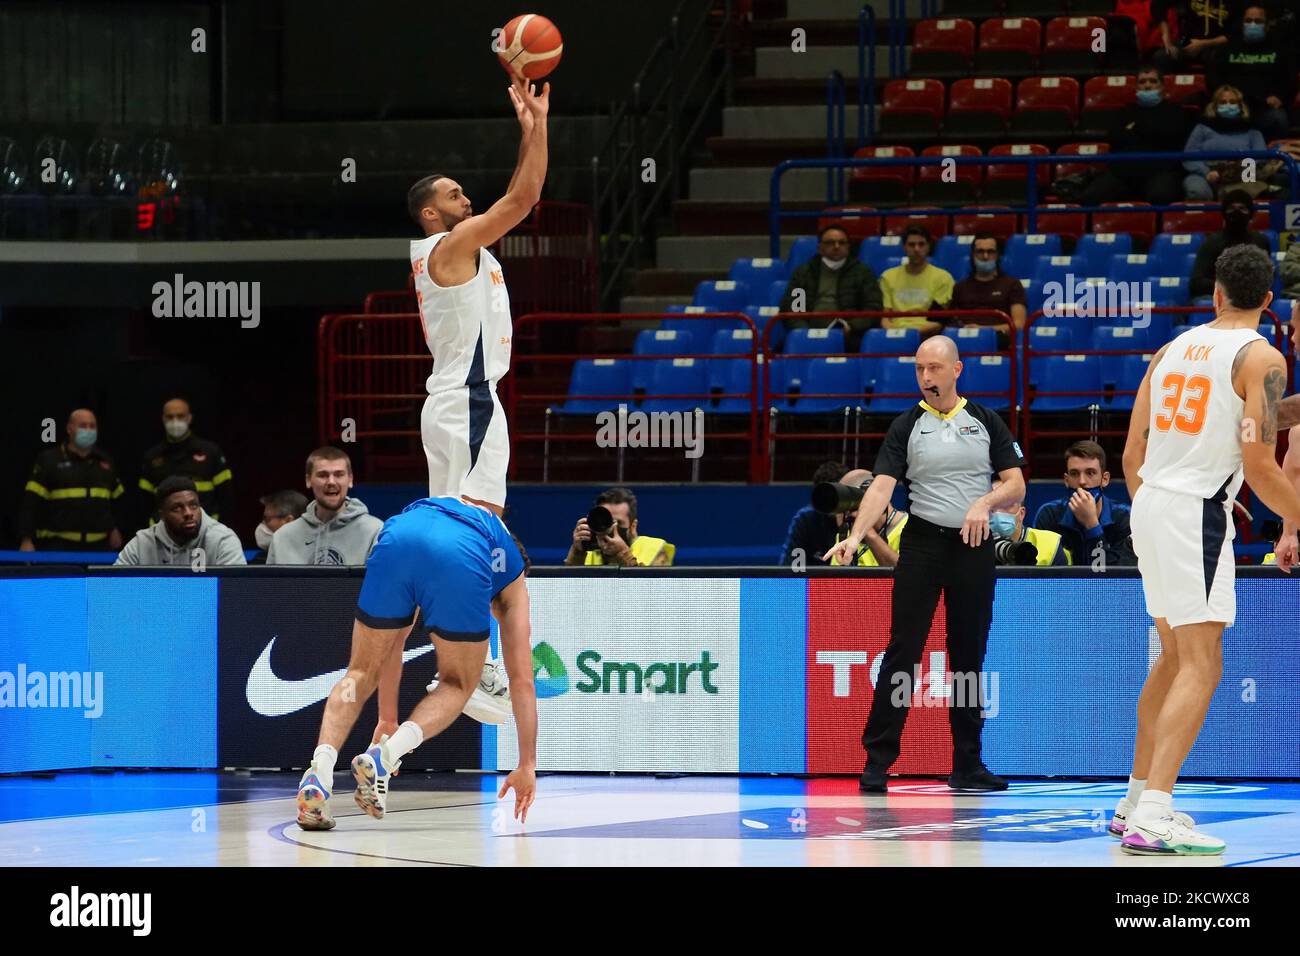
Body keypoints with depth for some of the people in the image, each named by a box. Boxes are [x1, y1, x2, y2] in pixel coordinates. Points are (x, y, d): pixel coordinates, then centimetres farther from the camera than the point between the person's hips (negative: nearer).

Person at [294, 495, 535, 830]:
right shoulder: (513, 580, 39)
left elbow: (391, 641, 49)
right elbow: (522, 679, 34)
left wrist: (388, 719, 56)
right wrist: (527, 765, 38)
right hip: (461, 560, -2)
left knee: (362, 674, 20)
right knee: (458, 685, 20)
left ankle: (320, 768, -5)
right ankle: (387, 754, -6)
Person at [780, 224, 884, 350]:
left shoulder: (862, 272, 17)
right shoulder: (803, 272, 22)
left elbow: (874, 308, 9)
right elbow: (788, 306, 14)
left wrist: (851, 327, -10)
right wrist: (803, 331, -6)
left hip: (847, 336, -1)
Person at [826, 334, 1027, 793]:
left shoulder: (985, 422, 7)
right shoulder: (906, 427, 2)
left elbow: (1015, 484, 6)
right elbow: (882, 485, -9)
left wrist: (985, 502, -15)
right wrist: (856, 535, -24)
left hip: (974, 547, 2)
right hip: (923, 544, -2)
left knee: (968, 655, 5)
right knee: (903, 651, -6)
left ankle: (967, 766, 10)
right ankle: (877, 761, -5)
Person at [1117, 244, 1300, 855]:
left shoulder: (1172, 350, 13)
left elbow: (1132, 456, 15)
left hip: (1149, 505, 8)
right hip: (1199, 511, -8)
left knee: (1174, 657, 21)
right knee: (1201, 666, -10)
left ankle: (1137, 798, 28)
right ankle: (1152, 817, -22)